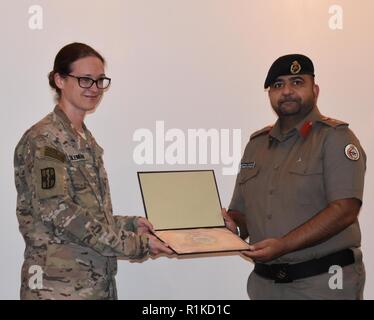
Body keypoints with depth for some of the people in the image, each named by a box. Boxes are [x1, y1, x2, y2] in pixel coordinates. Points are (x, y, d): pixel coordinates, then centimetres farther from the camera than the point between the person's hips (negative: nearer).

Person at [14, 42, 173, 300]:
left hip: (98, 283, 8)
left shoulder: (86, 140, 13)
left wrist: (129, 224, 3)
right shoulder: (43, 140, -12)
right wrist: (134, 244, -19)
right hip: (58, 286, -8)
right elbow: (59, 212, -21)